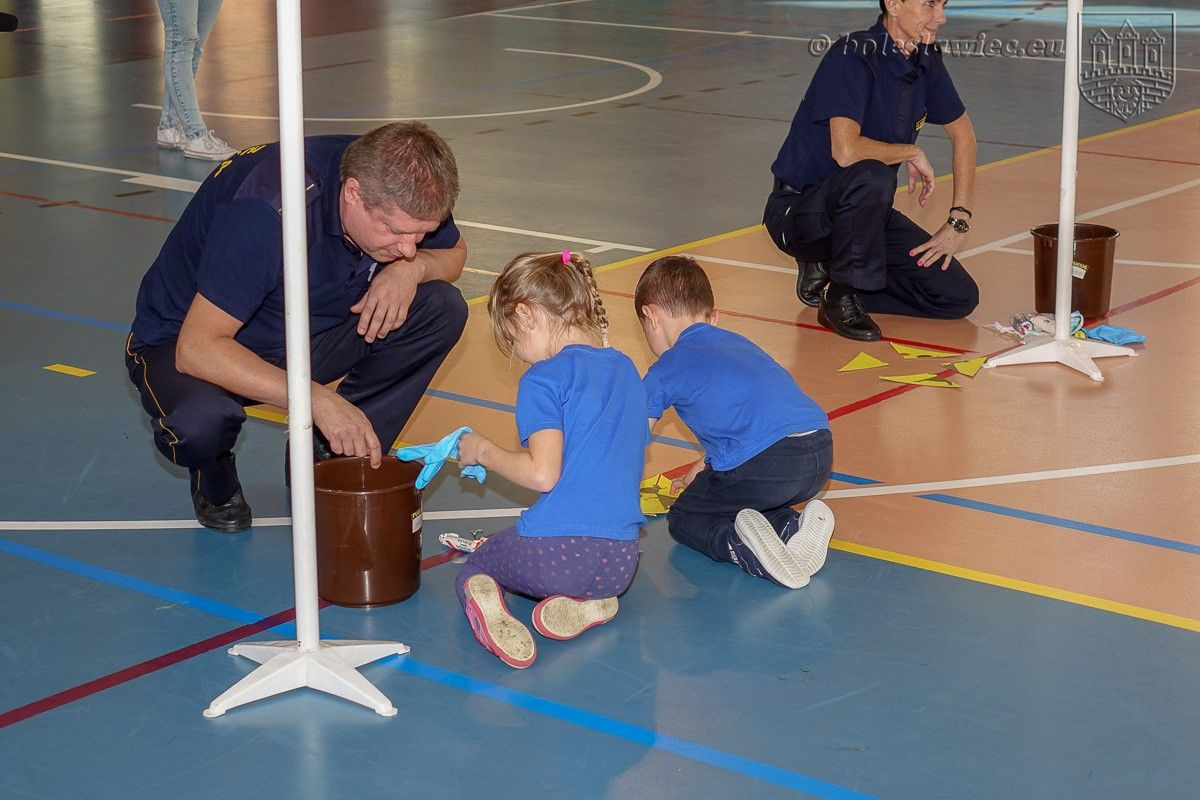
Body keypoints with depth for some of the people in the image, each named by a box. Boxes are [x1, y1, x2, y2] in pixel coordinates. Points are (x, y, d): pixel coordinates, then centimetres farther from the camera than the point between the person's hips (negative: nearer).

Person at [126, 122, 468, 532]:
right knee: (199, 423, -40)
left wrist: (410, 267, -21)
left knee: (443, 308, -15)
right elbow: (197, 348, -39)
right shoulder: (266, 210, -37)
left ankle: (329, 455, -3)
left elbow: (454, 253, 4)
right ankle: (214, 475, -1)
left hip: (310, 336, 6)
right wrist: (317, 399, -45)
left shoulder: (397, 192, -17)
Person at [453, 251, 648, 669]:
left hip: (553, 548, -6)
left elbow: (542, 473, -17)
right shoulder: (626, 369, 16)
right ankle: (591, 603, 4)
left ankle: (485, 601, -12)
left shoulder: (545, 379, -7)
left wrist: (483, 451, 0)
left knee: (475, 567, 24)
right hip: (619, 562, 6)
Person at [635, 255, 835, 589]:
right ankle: (792, 526, 4)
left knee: (683, 518, 15)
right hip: (821, 454, 7)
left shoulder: (668, 367, 11)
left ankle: (741, 546, -16)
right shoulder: (739, 343, 29)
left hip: (764, 465, -7)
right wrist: (705, 468, 55)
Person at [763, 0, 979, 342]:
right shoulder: (853, 56, -23)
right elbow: (846, 151, -36)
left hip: (863, 213, 8)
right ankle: (842, 299, -17)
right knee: (872, 176, -40)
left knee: (960, 298, -4)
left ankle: (830, 266, 9)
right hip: (798, 211, -7)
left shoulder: (926, 61, 1)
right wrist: (913, 153, -18)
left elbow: (962, 134, 15)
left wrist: (959, 222, 7)